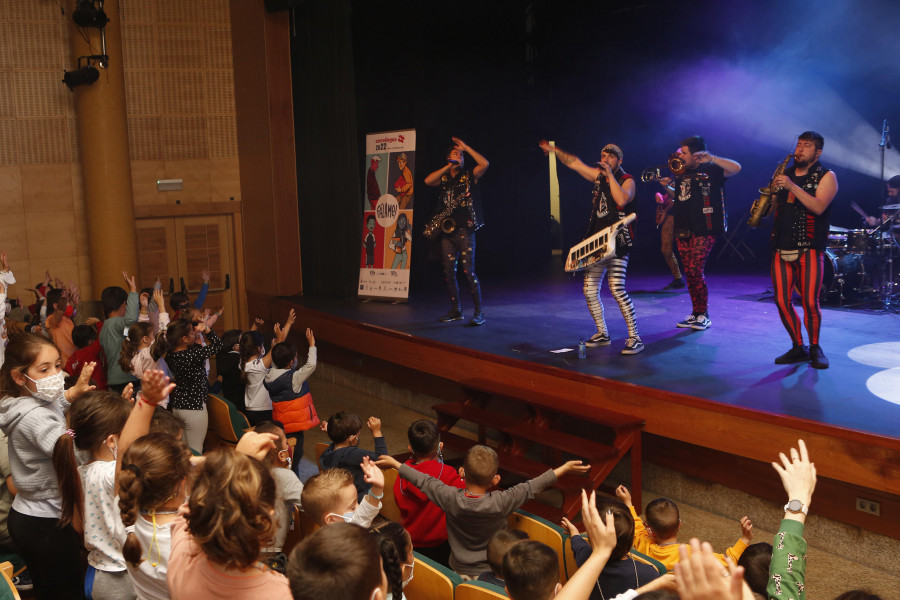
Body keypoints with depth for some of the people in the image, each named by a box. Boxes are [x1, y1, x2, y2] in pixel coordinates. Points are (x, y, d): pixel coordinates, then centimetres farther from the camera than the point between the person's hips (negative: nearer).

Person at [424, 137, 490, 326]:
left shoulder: (468, 177, 6)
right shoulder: (443, 178, 14)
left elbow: (485, 164, -10)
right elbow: (428, 181, -5)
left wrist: (466, 147, -4)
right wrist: (448, 167, -4)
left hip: (464, 229, -4)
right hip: (446, 230, 4)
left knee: (468, 271, -11)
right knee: (448, 272, 6)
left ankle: (479, 312, -7)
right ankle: (456, 310, 16)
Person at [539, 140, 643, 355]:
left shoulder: (627, 180, -3)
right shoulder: (598, 176, 14)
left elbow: (622, 200, -24)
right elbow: (574, 163, 21)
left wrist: (610, 175, -17)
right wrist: (554, 150, 18)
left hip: (617, 243, -7)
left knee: (617, 289, -18)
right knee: (590, 291, 6)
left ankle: (634, 338, -12)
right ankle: (602, 334, 21)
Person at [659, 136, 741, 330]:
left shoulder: (710, 170, -5)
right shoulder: (681, 173, 16)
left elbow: (736, 168, -19)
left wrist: (711, 158, -27)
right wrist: (667, 186, 11)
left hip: (704, 230, -7)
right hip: (682, 229, 7)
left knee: (695, 270, -12)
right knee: (689, 272, 7)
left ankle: (704, 316, 0)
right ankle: (696, 313, 17)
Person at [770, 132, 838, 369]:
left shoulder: (826, 176, 0)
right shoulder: (785, 173, 16)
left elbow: (819, 207, -17)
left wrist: (792, 186, -22)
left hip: (809, 249, -5)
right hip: (781, 248, 5)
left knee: (810, 302, -9)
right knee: (782, 301, 0)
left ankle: (815, 348, 11)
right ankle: (798, 348, 15)